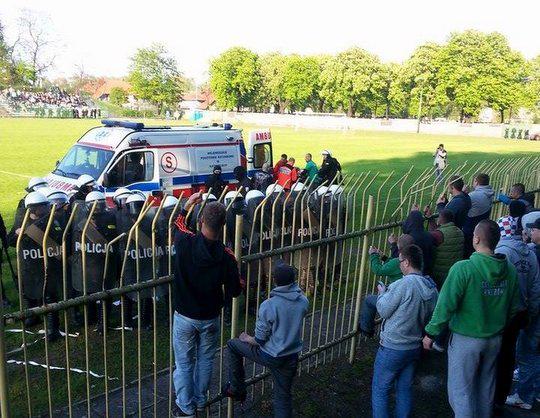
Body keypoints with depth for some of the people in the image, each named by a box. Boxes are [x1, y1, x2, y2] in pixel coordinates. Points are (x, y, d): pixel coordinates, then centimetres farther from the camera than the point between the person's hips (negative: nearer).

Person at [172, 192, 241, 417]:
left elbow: (178, 224, 2)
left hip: (184, 316, 0)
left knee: (184, 363, 16)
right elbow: (235, 290, -9)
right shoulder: (226, 256, -21)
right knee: (205, 360, 22)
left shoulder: (185, 242, -23)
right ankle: (199, 400, 41)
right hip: (210, 318, 1)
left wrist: (188, 204, 14)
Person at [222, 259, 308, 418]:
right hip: (291, 357, 5)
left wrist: (246, 338, 5)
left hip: (269, 356, -4)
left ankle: (237, 389, 27)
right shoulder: (303, 302, -11)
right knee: (283, 396, 22)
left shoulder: (268, 306, -25)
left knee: (233, 345, 17)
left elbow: (259, 340, -16)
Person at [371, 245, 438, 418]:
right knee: (405, 389, 19)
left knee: (380, 390, 8)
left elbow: (383, 311, -15)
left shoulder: (403, 285, -23)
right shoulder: (432, 287, -1)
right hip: (415, 347, 7)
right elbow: (428, 317, 11)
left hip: (392, 348, -7)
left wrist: (382, 293, 2)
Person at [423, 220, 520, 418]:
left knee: (461, 391, 8)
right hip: (495, 339, 6)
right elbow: (514, 308, 5)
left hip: (466, 340, -6)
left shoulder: (463, 269, -23)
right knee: (486, 387, 24)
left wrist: (431, 333, -10)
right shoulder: (510, 270, -5)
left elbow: (445, 306, -21)